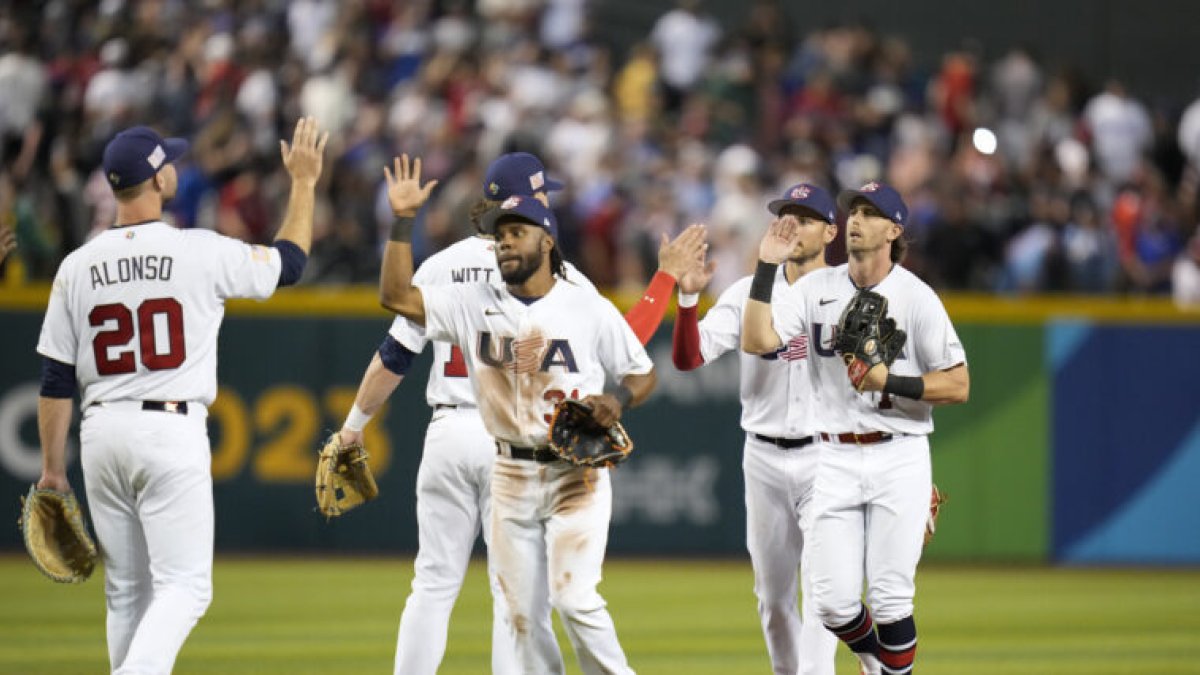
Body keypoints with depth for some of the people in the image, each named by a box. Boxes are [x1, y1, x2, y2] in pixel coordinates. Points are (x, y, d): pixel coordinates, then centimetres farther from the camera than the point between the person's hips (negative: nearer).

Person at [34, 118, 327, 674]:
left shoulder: (78, 266, 2)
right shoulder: (199, 252, -8)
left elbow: (57, 380, 4)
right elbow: (289, 262, 8)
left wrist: (52, 469, 11)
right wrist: (304, 181, 20)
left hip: (101, 434, 5)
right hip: (172, 432, -5)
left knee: (127, 590, 13)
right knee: (184, 584, -5)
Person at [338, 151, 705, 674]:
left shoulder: (441, 267, 3)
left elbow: (394, 358, 4)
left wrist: (355, 424, 16)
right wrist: (668, 275, 3)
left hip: (449, 433, 3)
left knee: (435, 582, 9)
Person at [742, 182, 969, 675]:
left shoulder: (917, 297, -4)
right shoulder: (817, 288, 5)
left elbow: (958, 386, -5)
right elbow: (757, 341, -7)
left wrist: (890, 381, -17)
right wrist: (766, 267, -10)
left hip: (899, 459, -3)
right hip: (835, 461, 3)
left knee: (890, 599, -6)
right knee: (833, 602, -1)